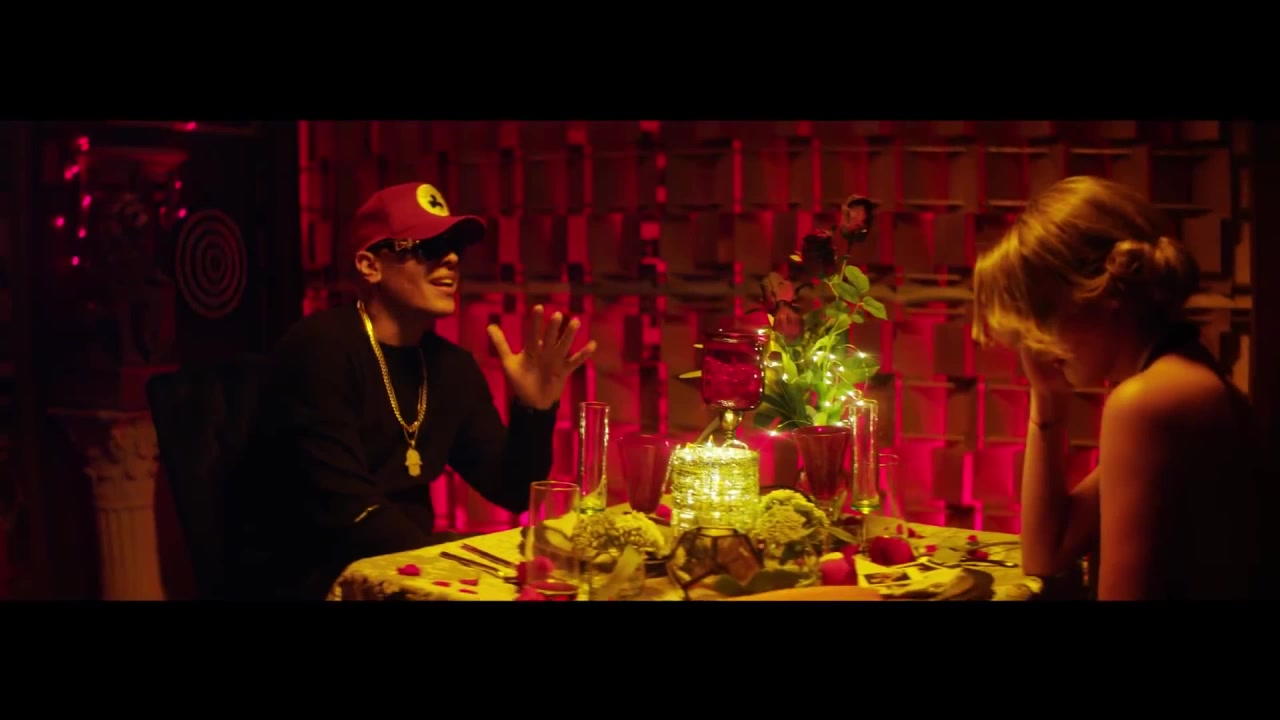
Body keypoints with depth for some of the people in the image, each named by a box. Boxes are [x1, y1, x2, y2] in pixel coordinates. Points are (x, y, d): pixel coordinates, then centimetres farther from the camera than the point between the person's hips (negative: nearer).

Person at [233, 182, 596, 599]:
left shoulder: (452, 367, 6)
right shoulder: (321, 348, -15)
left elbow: (513, 493, 7)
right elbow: (346, 509, -23)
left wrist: (533, 410, -9)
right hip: (307, 577, -7)